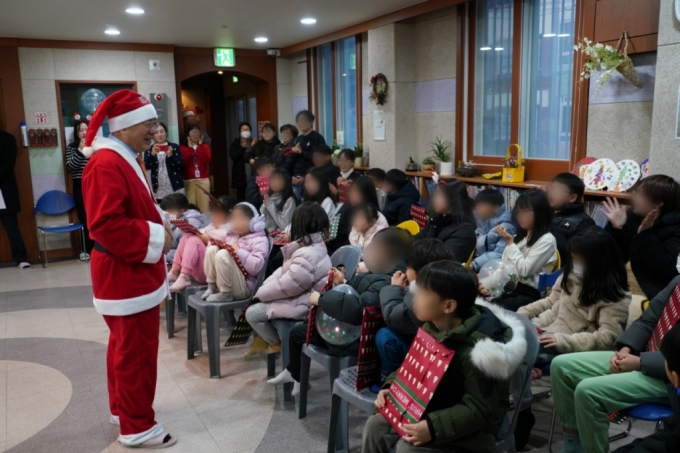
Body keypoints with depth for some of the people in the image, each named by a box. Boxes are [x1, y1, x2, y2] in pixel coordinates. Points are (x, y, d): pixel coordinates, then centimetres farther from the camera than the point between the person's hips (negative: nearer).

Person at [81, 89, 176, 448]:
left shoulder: (128, 159, 12)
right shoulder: (106, 165, -21)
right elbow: (105, 224, -29)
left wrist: (160, 227, 4)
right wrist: (155, 237, -22)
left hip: (131, 270, 11)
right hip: (125, 273, -11)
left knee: (125, 346, 22)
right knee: (137, 351, 0)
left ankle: (122, 409, 37)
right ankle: (136, 427, 14)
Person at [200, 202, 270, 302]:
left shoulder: (259, 240, -7)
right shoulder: (232, 236, 18)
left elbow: (256, 267, -22)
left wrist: (238, 251, -21)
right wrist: (220, 245, 4)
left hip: (243, 288, -7)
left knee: (223, 255, -28)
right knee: (212, 250, -9)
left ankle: (225, 294, -19)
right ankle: (212, 287, -6)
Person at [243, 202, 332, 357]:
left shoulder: (307, 256, -29)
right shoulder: (315, 245, 5)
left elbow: (286, 285, -26)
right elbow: (283, 271, 8)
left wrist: (261, 293, -10)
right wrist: (264, 288, -2)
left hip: (300, 304, -10)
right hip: (298, 296, 10)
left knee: (252, 313, -5)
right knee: (258, 305, 16)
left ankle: (276, 343, 17)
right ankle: (261, 341, 29)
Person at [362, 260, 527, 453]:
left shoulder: (477, 351, -30)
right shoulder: (432, 328, -5)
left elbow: (479, 410, -27)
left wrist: (433, 427, -35)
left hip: (473, 426, -8)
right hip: (433, 408, 8)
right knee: (376, 425, -1)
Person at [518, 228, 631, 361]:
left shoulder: (614, 297, -10)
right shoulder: (572, 275, 10)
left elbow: (608, 338, -18)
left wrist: (562, 340, -27)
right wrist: (522, 314, 5)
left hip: (572, 348, -7)